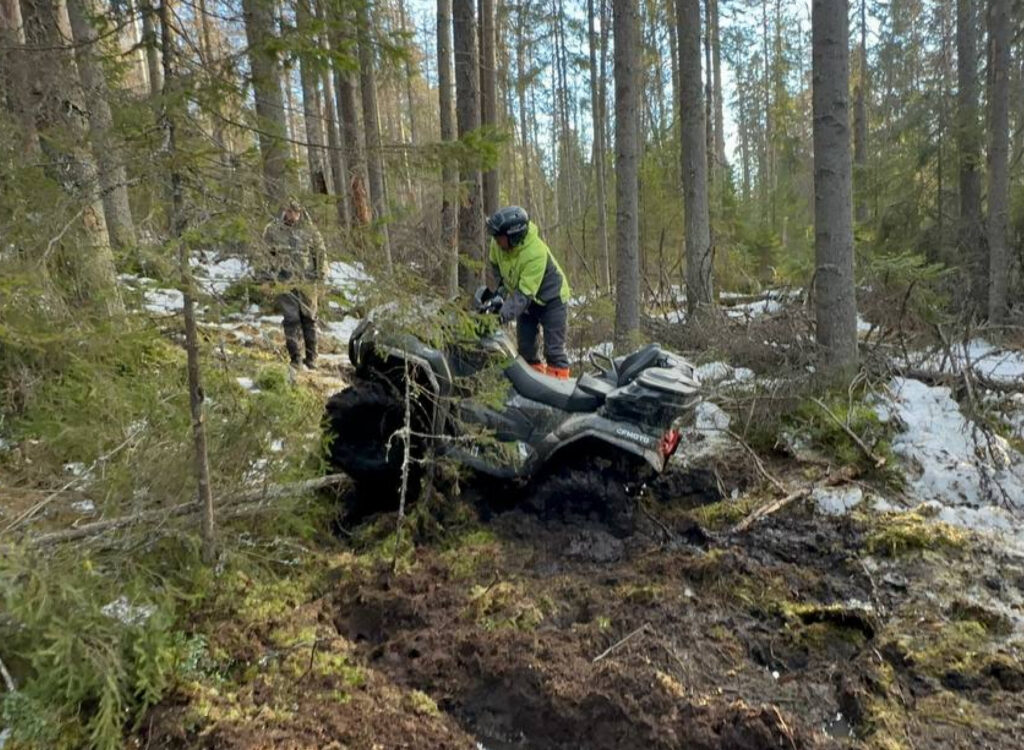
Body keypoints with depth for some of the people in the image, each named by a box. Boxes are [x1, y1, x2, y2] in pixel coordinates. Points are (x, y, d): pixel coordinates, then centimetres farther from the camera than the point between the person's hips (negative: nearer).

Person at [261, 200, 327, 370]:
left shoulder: (308, 229, 1)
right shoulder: (272, 230, 1)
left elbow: (320, 250, 8)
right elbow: (269, 252, 15)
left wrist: (322, 270, 1)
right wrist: (275, 269, 8)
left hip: (307, 281, 1)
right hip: (286, 282, -1)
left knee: (309, 318, 8)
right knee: (291, 319, -5)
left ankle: (311, 357, 17)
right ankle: (295, 357, 2)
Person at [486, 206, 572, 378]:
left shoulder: (535, 253, -35)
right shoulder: (497, 245, -16)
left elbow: (525, 294, -37)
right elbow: (495, 264, 9)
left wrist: (504, 314, -43)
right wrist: (502, 287, 0)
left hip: (551, 298, -7)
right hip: (527, 301, 7)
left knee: (553, 349, -9)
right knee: (525, 348, 8)